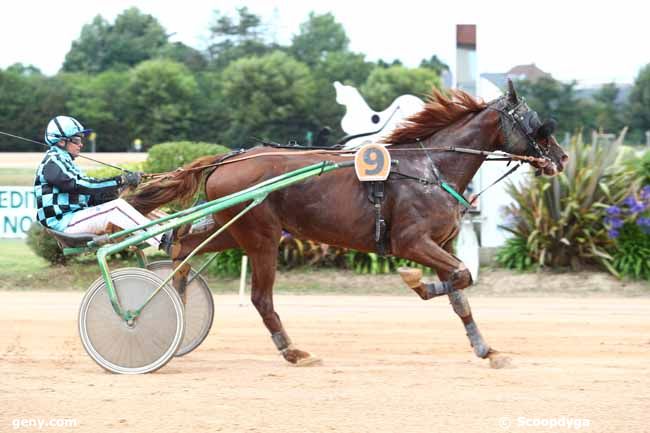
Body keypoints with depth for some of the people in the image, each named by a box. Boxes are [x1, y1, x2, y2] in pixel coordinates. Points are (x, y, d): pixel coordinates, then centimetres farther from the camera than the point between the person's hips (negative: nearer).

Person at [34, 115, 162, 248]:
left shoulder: (66, 162, 23)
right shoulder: (52, 163, -9)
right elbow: (81, 185, -21)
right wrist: (121, 180, -23)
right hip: (62, 223, -9)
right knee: (117, 206, -22)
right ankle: (163, 242, -28)